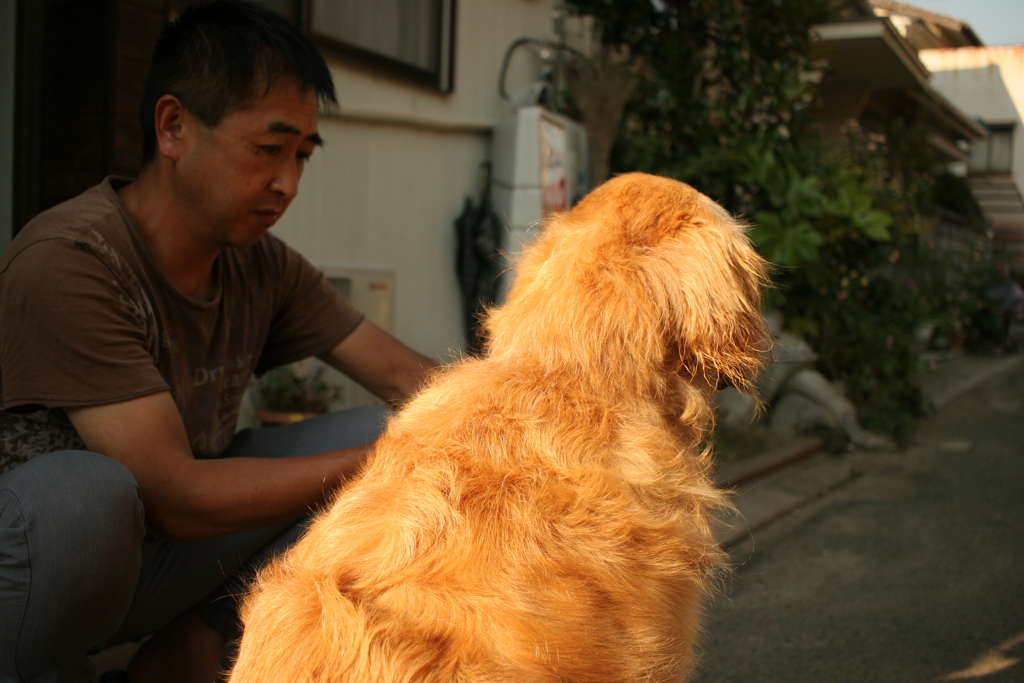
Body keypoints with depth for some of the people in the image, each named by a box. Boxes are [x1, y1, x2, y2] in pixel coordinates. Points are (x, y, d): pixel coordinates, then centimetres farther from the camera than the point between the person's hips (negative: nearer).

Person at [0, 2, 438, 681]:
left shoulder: (262, 266, -4)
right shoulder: (65, 264, -27)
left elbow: (405, 375, -2)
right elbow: (173, 498, -29)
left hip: (159, 553, 6)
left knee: (372, 432, -6)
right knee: (83, 489, -40)